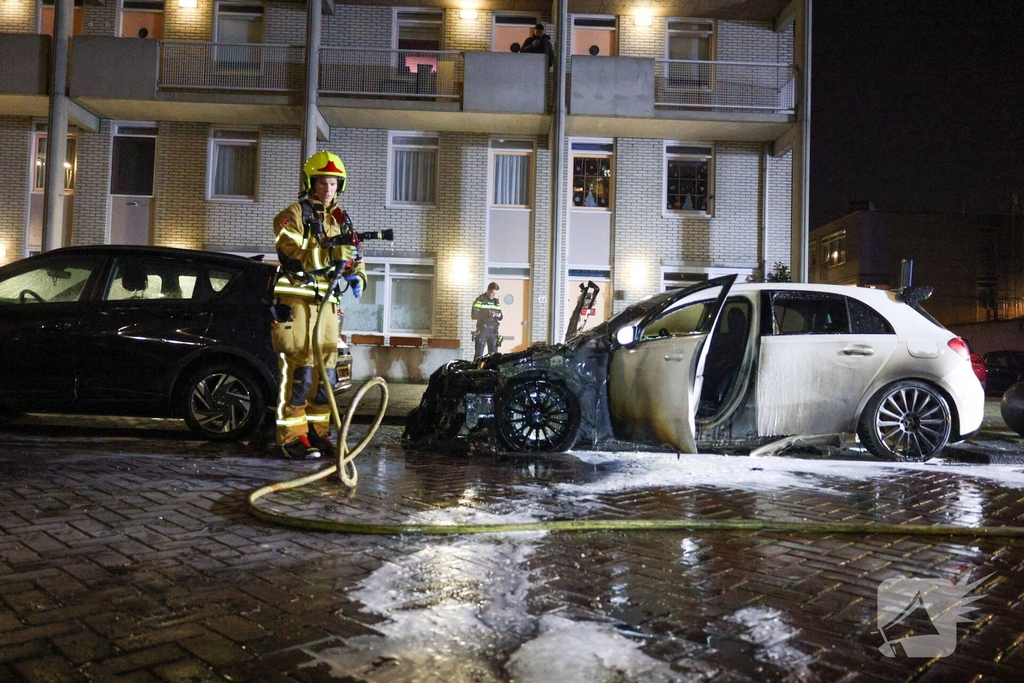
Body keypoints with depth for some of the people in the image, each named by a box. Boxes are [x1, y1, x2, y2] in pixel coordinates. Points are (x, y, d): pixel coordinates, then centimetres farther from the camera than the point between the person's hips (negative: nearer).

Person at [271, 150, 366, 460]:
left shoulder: (340, 219, 20)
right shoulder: (295, 214, 0)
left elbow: (354, 255, 22)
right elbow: (291, 248, -17)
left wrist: (357, 276, 1)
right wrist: (329, 252, -26)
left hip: (326, 303, 7)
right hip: (297, 300, -7)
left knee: (325, 370, 8)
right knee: (299, 369, -9)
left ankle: (317, 432, 18)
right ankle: (292, 436, -3)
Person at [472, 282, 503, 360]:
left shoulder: (496, 301, 13)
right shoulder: (479, 300, -2)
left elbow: (500, 317, 15)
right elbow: (474, 315, -10)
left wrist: (499, 315, -9)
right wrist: (488, 315, -21)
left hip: (494, 331, 5)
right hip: (482, 330, -5)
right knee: (479, 354, -5)